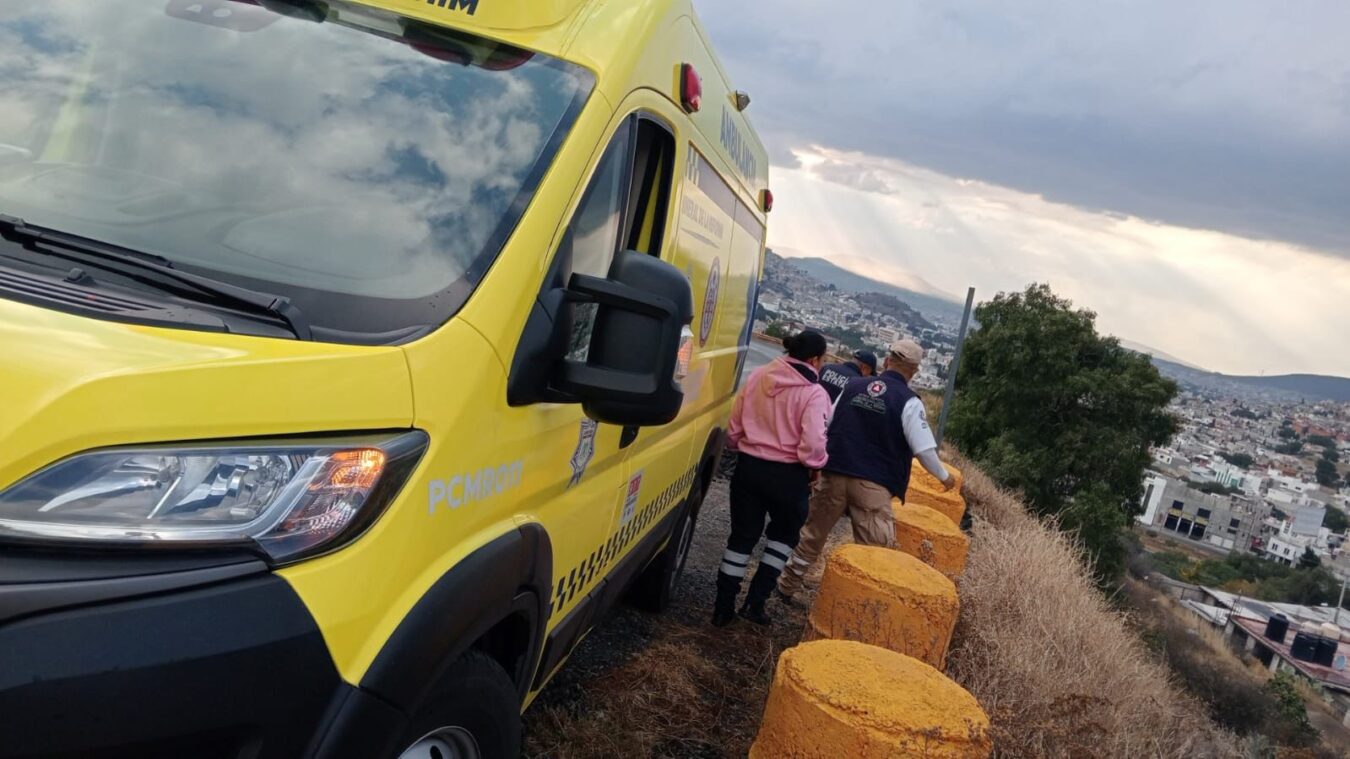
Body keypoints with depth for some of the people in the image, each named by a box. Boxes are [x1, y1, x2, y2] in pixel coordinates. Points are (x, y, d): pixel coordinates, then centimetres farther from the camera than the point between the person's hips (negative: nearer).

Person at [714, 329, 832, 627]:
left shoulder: (758, 377, 0)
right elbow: (812, 445, -23)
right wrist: (815, 466, -2)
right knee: (783, 535, 21)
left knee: (742, 536, 16)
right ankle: (755, 602, 16)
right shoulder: (814, 393, -15)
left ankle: (723, 607, 20)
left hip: (749, 467, 4)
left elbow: (733, 426, 6)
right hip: (788, 475, -4)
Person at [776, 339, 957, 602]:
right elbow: (924, 450, -8)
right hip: (873, 485, -5)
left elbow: (827, 425, 13)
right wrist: (944, 476, 9)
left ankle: (786, 587, 31)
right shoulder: (909, 402, -7)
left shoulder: (853, 386, 7)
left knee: (812, 536, 19)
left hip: (834, 475, 5)